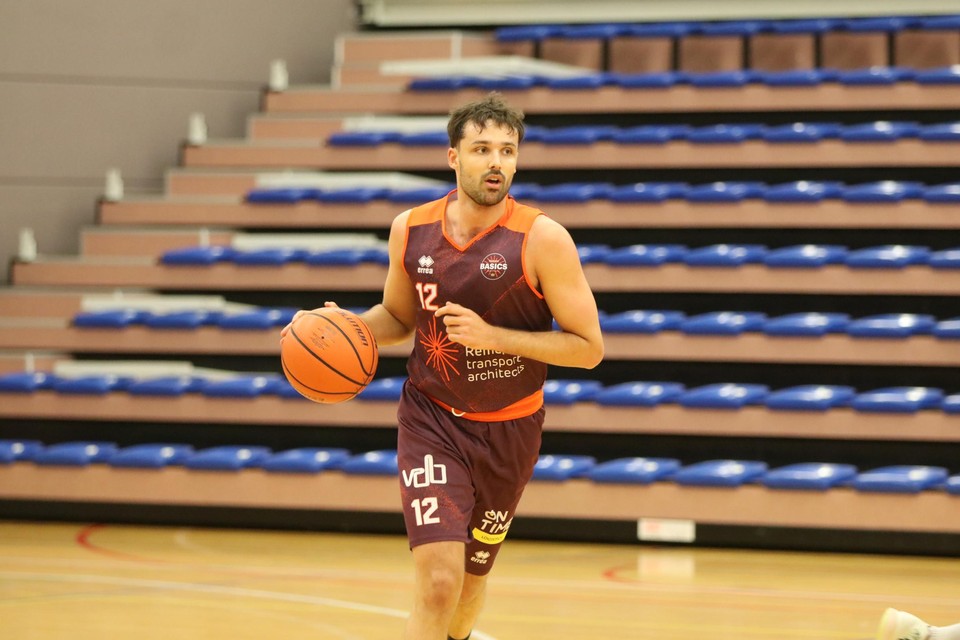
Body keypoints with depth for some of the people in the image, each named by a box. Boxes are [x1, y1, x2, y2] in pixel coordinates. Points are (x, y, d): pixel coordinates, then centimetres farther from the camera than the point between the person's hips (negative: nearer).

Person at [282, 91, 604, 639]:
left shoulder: (542, 238, -16)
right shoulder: (411, 230, -5)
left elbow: (589, 347, -15)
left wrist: (492, 336, -24)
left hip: (508, 430, 0)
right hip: (431, 421, 0)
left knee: (471, 580, 18)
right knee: (438, 581, -18)